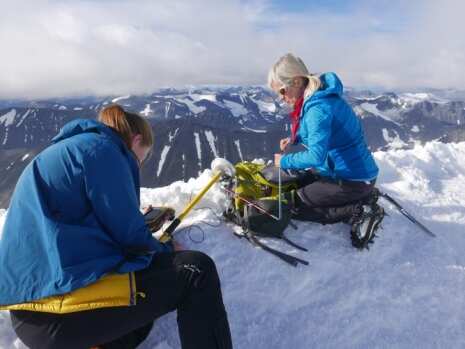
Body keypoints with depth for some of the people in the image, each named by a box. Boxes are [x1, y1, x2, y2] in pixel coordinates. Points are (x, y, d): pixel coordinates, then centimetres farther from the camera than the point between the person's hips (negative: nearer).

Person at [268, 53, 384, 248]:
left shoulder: (318, 107, -25)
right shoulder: (317, 97, 5)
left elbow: (316, 157, -32)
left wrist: (284, 161, -16)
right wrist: (295, 139, 7)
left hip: (353, 180, -10)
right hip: (349, 171, 10)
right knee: (296, 184, 23)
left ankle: (359, 212, -7)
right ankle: (361, 198, 13)